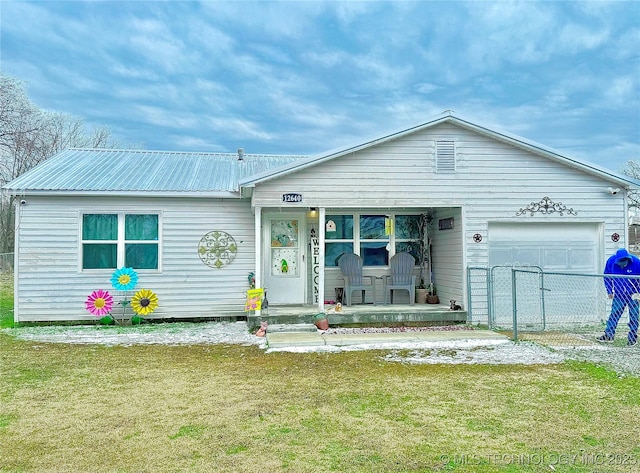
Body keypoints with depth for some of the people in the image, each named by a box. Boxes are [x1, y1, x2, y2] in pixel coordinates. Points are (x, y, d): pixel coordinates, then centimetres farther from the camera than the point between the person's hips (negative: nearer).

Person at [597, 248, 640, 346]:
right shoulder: (611, 261, -14)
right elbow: (607, 276, 3)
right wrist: (610, 291, 3)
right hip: (619, 295, 2)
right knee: (614, 314, -1)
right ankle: (609, 334, 4)